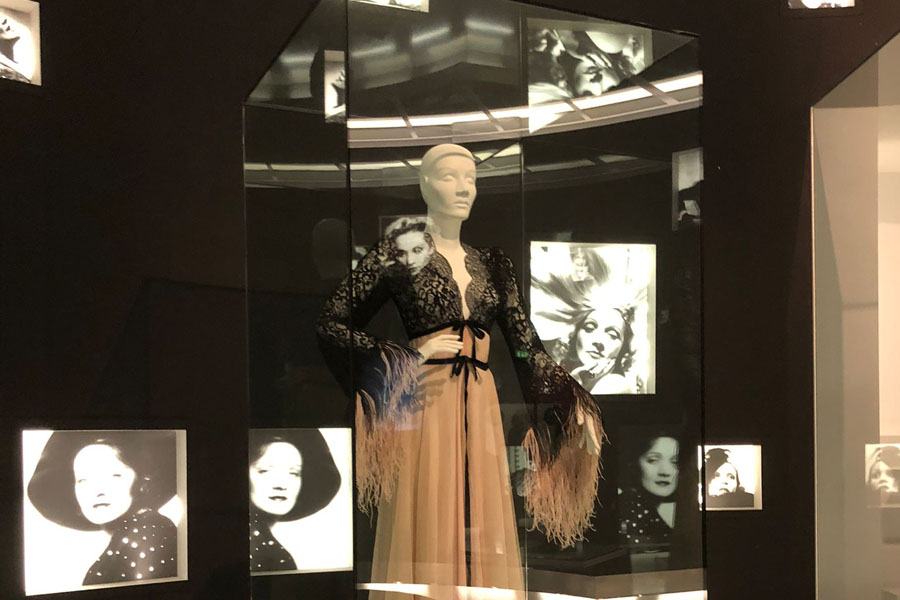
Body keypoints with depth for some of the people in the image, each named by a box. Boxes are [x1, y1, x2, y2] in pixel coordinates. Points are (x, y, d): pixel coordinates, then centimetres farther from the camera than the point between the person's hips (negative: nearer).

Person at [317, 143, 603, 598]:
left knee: (479, 536, 5)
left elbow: (527, 347, 9)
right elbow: (332, 327, -3)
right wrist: (414, 356, -9)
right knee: (426, 536, -4)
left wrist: (576, 407, -3)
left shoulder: (493, 264, 13)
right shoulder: (396, 255, 0)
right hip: (423, 405, -4)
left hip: (480, 410, 4)